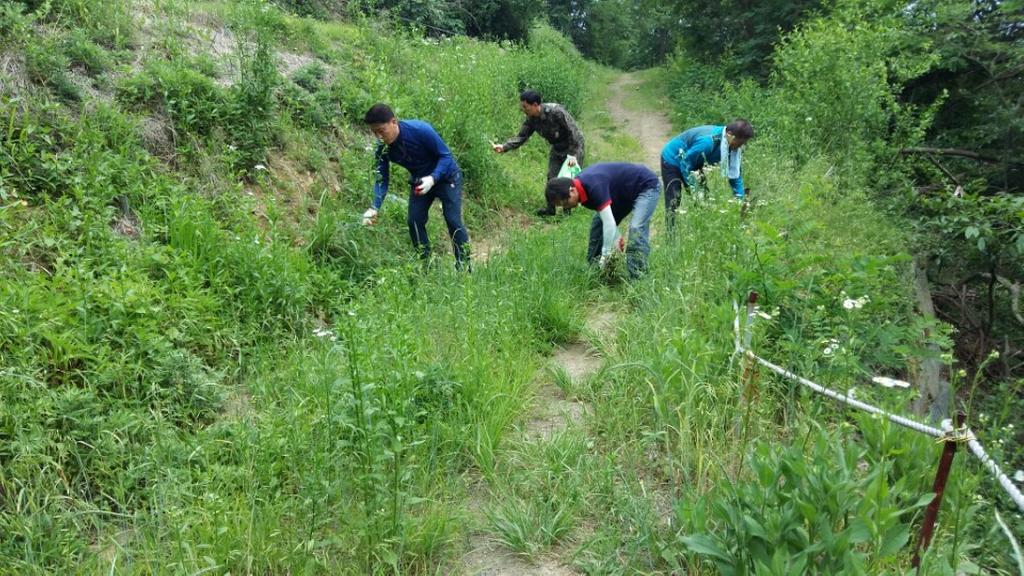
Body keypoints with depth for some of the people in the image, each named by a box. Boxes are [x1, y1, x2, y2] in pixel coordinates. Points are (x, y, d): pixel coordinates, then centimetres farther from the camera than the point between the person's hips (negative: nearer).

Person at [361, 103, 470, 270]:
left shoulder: (420, 130, -32)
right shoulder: (383, 148, -16)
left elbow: (446, 155, -25)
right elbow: (382, 179, -12)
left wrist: (432, 178, -40)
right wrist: (374, 208, -27)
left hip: (446, 176, -5)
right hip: (419, 181, 5)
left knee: (453, 222, -10)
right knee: (414, 221, -2)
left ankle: (464, 267, -1)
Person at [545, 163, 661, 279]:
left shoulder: (594, 186, -37)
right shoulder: (580, 185, -9)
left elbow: (609, 223, -36)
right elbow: (607, 219, 1)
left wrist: (605, 256, -30)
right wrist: (618, 240, -2)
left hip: (647, 186, -9)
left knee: (636, 229, -26)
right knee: (598, 223, 3)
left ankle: (637, 276, -21)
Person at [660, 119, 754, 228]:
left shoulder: (734, 146, -14)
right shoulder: (708, 141, -38)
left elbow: (735, 172, -4)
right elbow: (685, 164, -30)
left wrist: (741, 199, -9)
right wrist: (694, 190, -28)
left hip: (692, 162, 8)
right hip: (672, 160, -8)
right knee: (673, 204, -12)